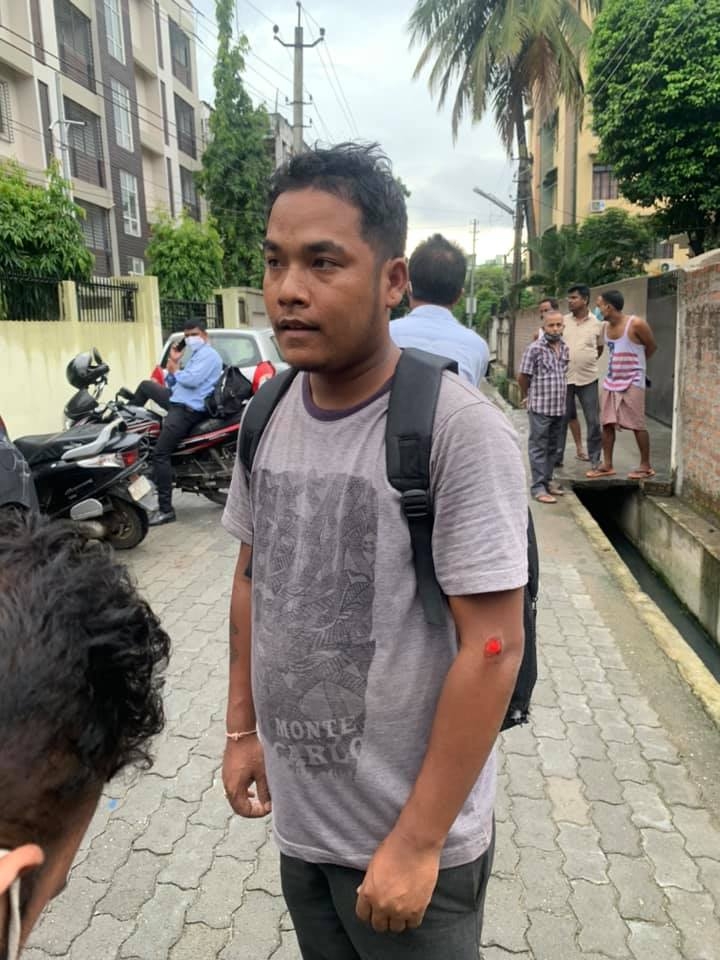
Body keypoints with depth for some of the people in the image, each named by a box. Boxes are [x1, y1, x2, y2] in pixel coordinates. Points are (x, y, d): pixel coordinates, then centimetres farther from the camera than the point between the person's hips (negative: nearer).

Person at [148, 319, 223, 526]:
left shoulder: (208, 354, -5)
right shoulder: (196, 356, 27)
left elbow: (192, 380, -22)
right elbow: (172, 384, 23)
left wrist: (175, 371, -3)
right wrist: (173, 363, 10)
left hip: (188, 410, -10)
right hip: (178, 404, 10)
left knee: (160, 454, -18)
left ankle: (165, 510, -19)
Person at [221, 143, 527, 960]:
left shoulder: (459, 428, -22)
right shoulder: (265, 414, -2)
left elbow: (493, 647, -21)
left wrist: (417, 843, -16)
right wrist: (242, 727, 9)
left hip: (410, 839, -5)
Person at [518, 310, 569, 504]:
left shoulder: (564, 348, 9)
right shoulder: (535, 348, -10)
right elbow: (523, 376, -5)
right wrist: (526, 396, 7)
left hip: (559, 407, 6)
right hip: (540, 407, -6)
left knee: (552, 447, 15)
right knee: (539, 448, -1)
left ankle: (547, 481, 27)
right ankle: (538, 487, 3)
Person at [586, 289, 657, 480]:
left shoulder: (636, 324, -14)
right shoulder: (606, 326, 6)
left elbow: (652, 346, 0)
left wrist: (635, 365, 12)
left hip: (632, 382, -7)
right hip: (610, 381, 7)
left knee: (637, 425, -3)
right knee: (607, 423, 5)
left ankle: (646, 466, 7)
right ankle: (607, 465, 12)